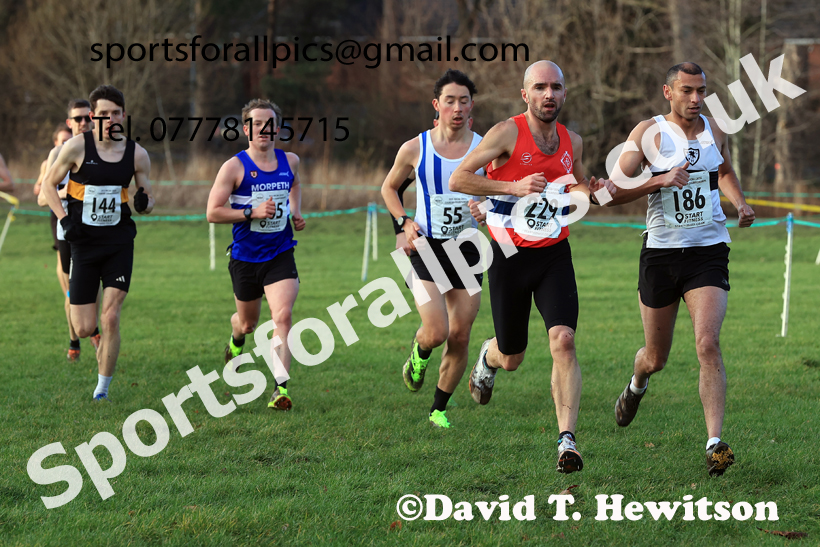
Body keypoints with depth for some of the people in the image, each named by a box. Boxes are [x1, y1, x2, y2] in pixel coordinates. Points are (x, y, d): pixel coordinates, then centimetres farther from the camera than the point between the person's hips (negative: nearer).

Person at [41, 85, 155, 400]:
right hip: (83, 242, -1)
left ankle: (103, 389, 2)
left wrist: (145, 204, -14)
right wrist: (64, 219, -9)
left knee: (110, 318, -11)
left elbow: (147, 199, 10)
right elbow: (49, 184, 5)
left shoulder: (137, 154, 0)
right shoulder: (77, 147, -6)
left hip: (119, 243, 1)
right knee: (84, 329, -2)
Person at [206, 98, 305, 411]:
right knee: (248, 323, 17)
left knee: (283, 315, -19)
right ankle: (236, 338, 56)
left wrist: (296, 212, 11)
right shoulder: (234, 167, -9)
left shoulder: (290, 161, 3)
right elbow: (213, 212, -12)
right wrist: (251, 212, -22)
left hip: (281, 255, 1)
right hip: (245, 257, -1)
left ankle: (281, 389, -21)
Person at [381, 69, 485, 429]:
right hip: (426, 250, -2)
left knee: (459, 338, 2)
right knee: (436, 332, -16)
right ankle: (419, 354, 21)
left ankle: (439, 409, 20)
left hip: (466, 250, 2)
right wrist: (403, 222, -2)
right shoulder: (415, 149, -2)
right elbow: (389, 188, 14)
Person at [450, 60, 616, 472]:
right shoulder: (508, 133, -11)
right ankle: (488, 357, 48)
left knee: (563, 340, -19)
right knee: (512, 358, 9)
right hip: (509, 255, -3)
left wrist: (593, 190, 0)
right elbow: (458, 179, -15)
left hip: (554, 256, 3)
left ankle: (567, 439, -19)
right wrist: (514, 187, -23)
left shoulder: (572, 141, 5)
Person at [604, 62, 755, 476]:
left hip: (709, 252, 1)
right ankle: (637, 385, 49)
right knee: (656, 358, 11)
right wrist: (661, 180, -22)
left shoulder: (715, 131, 7)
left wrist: (740, 204, 10)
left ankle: (715, 444, -22)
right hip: (661, 252, -1)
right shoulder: (649, 132, -4)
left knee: (708, 344, -19)